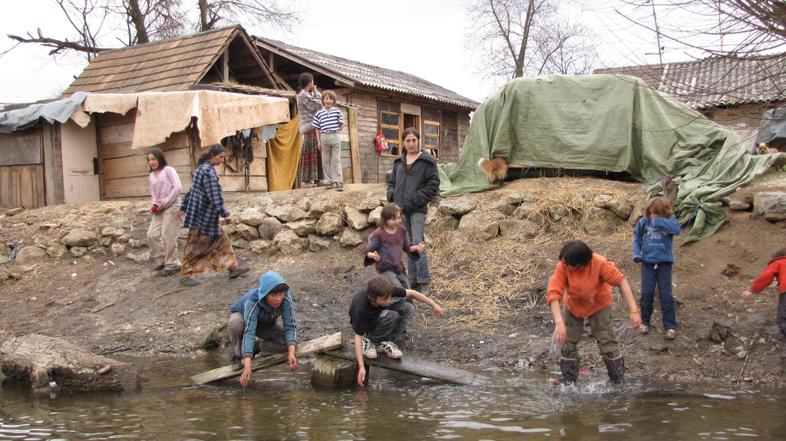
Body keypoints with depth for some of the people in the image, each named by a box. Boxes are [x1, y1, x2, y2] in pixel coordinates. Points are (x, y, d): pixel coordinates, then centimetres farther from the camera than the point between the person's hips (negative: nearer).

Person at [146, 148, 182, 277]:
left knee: (168, 236, -7)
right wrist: (154, 205, -1)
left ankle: (171, 265, 3)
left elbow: (177, 188, -13)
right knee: (152, 235, -1)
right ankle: (161, 261, 14)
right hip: (159, 209, 7)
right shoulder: (151, 176, 14)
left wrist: (165, 203, -14)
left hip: (172, 206, -7)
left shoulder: (168, 170, -6)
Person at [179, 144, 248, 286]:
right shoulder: (208, 172, -20)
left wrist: (184, 207, 24)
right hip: (202, 217, -10)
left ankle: (232, 267, 16)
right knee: (195, 245, 0)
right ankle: (186, 274, 10)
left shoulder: (202, 168, 12)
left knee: (222, 240, 11)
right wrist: (225, 214, -22)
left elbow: (191, 190, 19)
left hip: (208, 217, 10)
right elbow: (214, 195, -24)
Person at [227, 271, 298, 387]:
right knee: (235, 324, -39)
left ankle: (258, 347, 9)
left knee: (290, 344, -19)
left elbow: (290, 326, -32)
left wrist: (291, 352, -48)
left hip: (265, 324, 3)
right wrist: (247, 366, -57)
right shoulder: (252, 302, -41)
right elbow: (249, 331, -48)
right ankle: (238, 356, -10)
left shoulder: (286, 299, -33)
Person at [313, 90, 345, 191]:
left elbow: (341, 124, 7)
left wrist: (336, 133, 0)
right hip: (324, 137, 2)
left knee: (336, 160, -3)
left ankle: (339, 181, -4)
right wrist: (319, 141, 3)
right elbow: (317, 128, 6)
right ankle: (328, 180, 18)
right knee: (326, 160, 8)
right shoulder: (319, 113, 4)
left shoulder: (337, 111, 0)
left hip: (335, 137, -2)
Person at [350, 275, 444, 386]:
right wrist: (361, 367, -38)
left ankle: (384, 343, -11)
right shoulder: (361, 309, -40)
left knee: (408, 308, -19)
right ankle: (369, 340, -13)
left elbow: (411, 293, -14)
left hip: (380, 314, 6)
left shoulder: (385, 292, -28)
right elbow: (358, 336, -35)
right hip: (366, 325, -6)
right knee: (390, 316, -35)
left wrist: (434, 305, -11)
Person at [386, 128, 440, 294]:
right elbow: (391, 181, 21)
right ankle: (413, 278, 20)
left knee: (418, 244, -11)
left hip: (417, 209, -6)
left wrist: (417, 199, -13)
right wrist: (392, 197, 3)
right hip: (401, 208, 6)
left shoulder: (427, 161, -3)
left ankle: (424, 282, -3)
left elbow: (433, 185, -7)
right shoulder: (399, 162, 14)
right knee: (408, 244, 11)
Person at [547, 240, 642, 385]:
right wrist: (559, 322, -49)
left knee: (607, 343, -5)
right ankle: (568, 381, 18)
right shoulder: (563, 266, -31)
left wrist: (634, 310, -33)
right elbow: (553, 294, -37)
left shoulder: (599, 263, -34)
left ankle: (619, 382, 8)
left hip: (598, 306, -2)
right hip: (573, 306, 2)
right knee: (567, 342, 3)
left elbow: (621, 281, -27)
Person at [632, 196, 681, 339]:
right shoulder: (644, 221, -3)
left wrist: (658, 221, -27)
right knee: (646, 293, 5)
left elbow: (676, 229, -27)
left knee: (666, 294, 0)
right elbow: (636, 236, 9)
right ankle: (644, 321, 22)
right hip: (647, 262, 2)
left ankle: (670, 326, 8)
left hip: (664, 262, -1)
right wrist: (636, 253, 0)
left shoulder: (670, 220, -6)